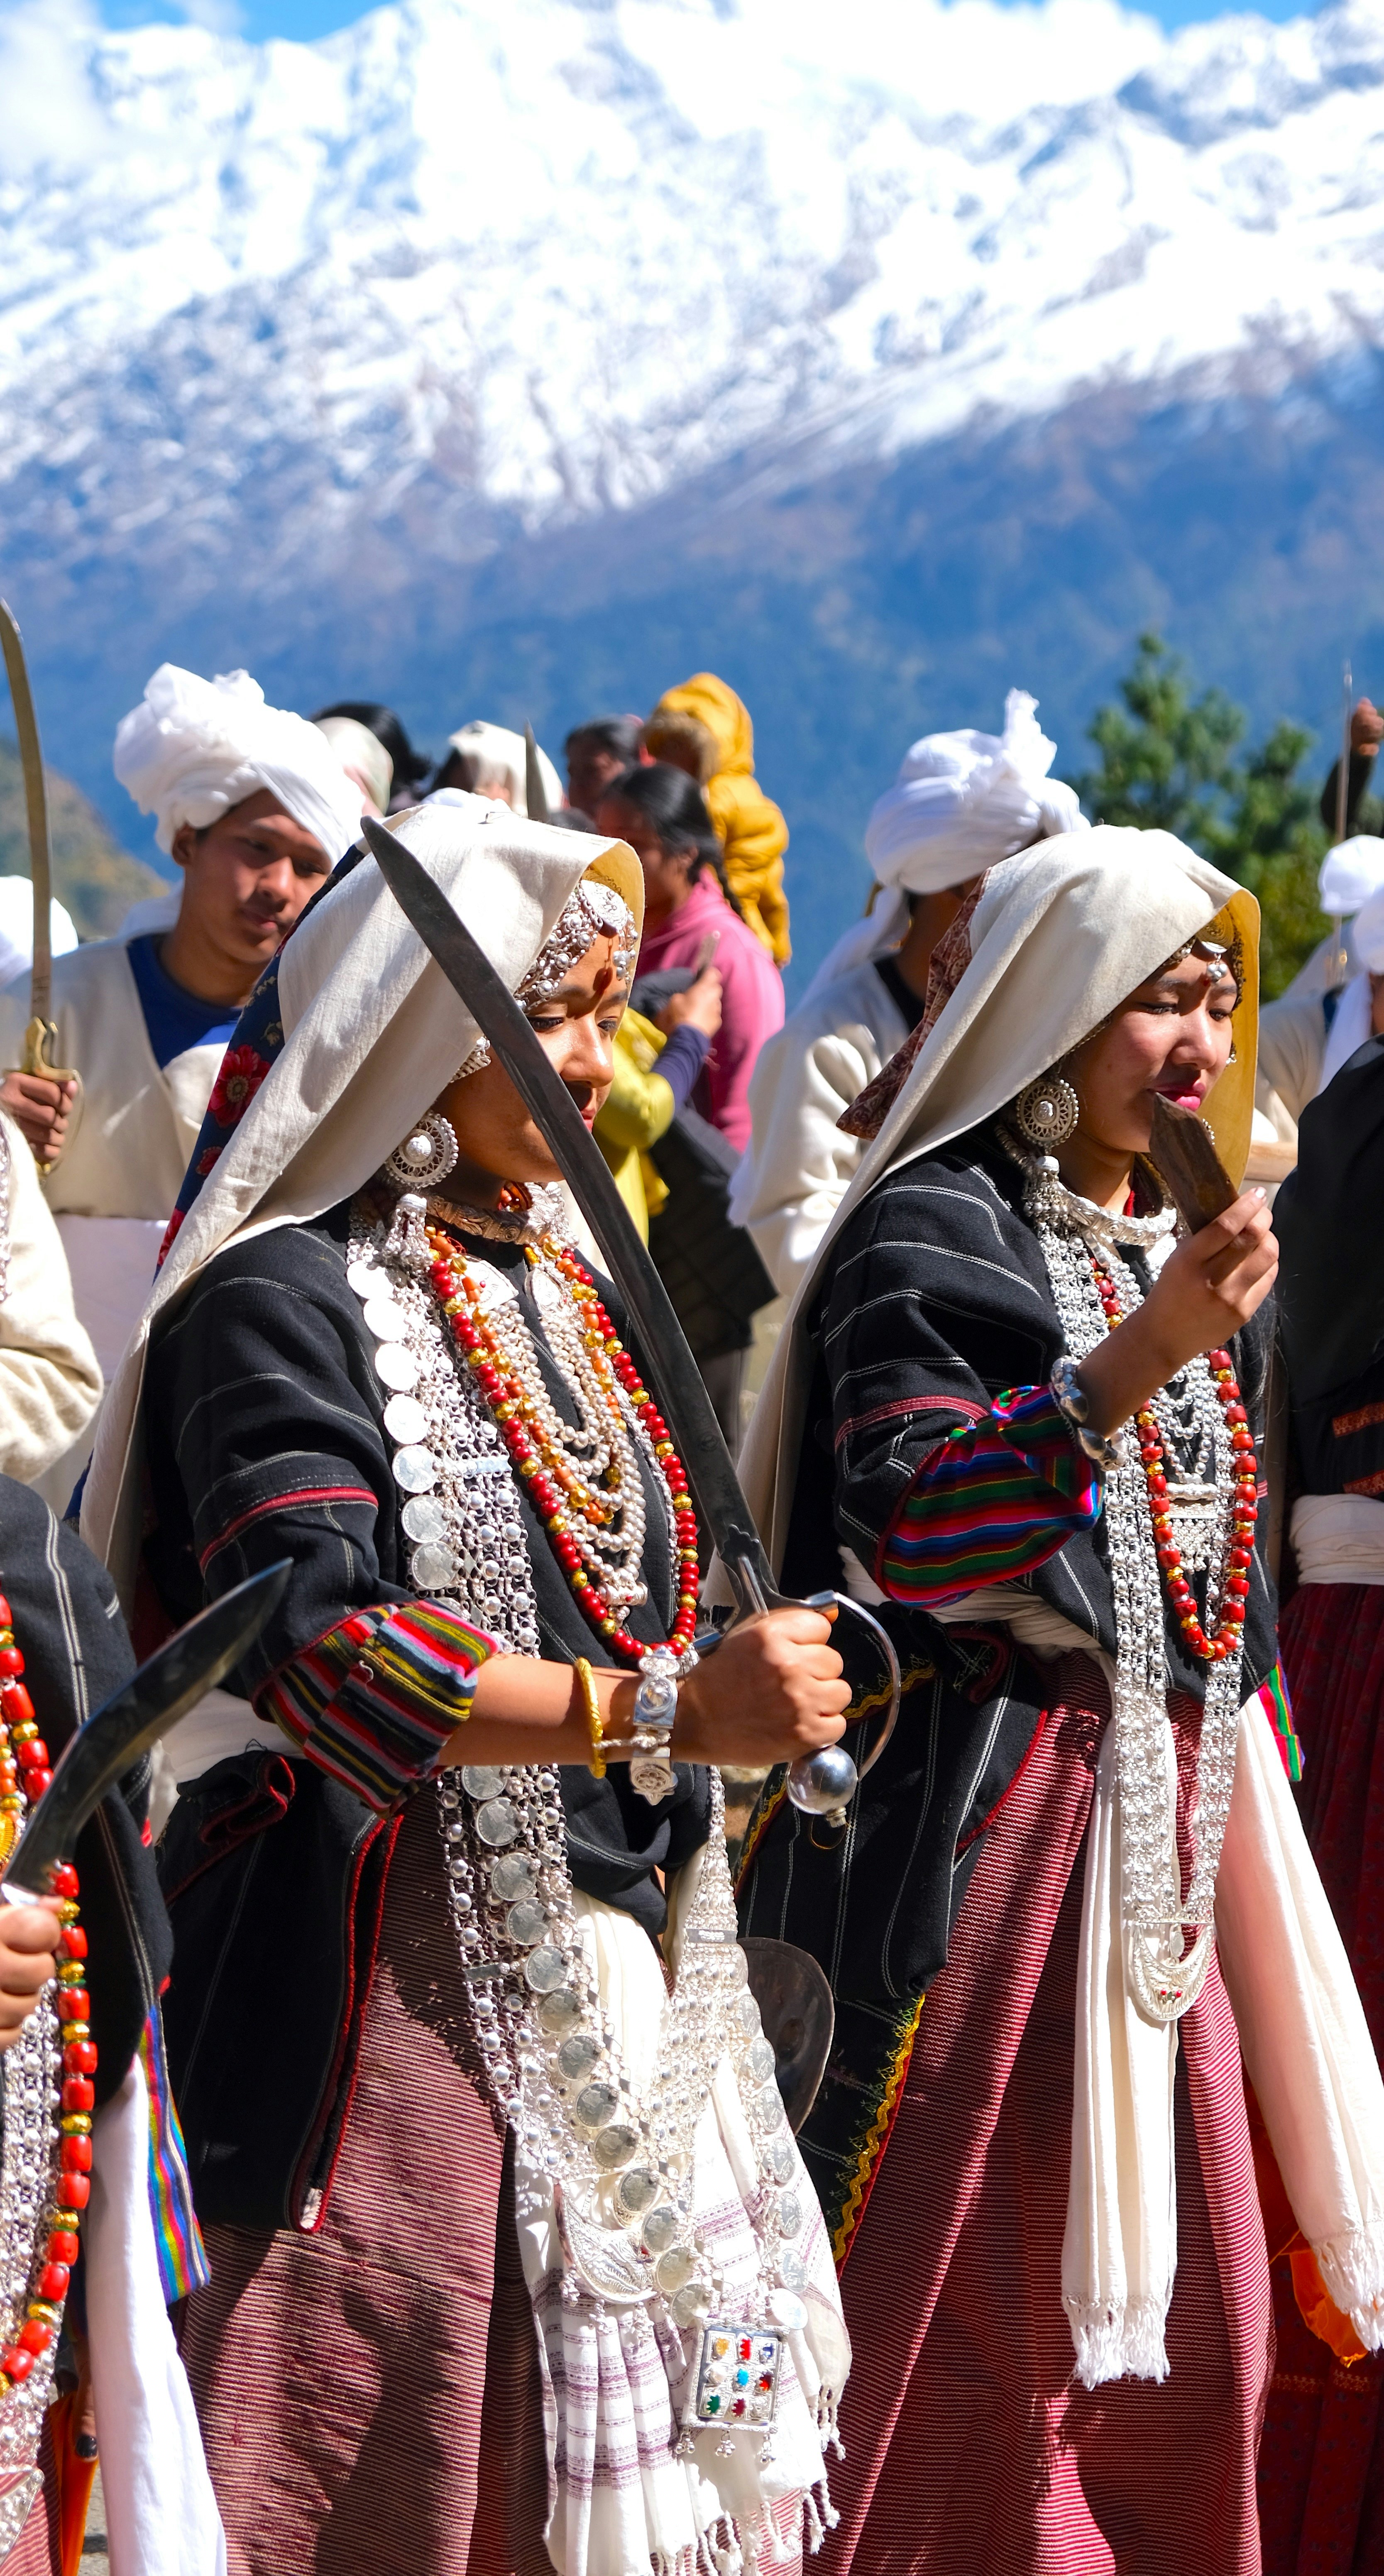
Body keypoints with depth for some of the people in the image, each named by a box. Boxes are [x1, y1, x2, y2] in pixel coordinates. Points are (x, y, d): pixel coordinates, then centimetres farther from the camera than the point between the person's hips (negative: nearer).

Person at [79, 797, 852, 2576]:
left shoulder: (546, 1274, 13)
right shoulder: (286, 1300, -13)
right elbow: (331, 1653, -25)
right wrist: (671, 1711, -31)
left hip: (608, 1948, 8)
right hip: (402, 1970, -8)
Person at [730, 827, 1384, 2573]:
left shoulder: (1172, 1245, 16)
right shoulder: (933, 1233, -8)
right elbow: (909, 1524, -21)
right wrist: (1135, 1363, -27)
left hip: (1165, 1809, 8)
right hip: (985, 1811, -7)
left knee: (1172, 2286, 7)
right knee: (961, 2281, -6)